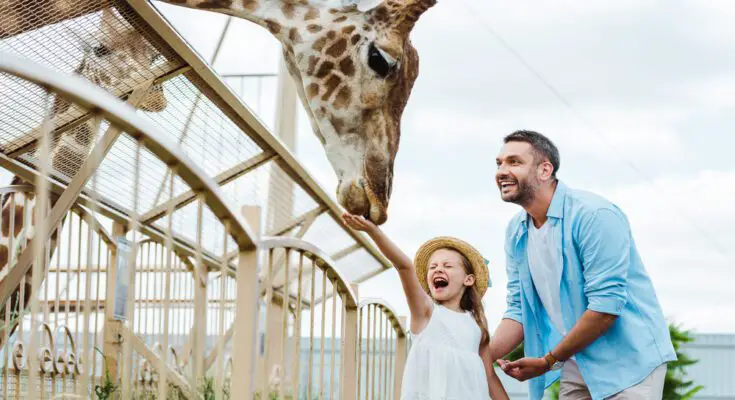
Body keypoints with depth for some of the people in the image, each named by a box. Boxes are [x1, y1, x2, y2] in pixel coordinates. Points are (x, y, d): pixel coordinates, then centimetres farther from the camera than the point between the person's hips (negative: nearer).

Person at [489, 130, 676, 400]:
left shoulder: (594, 215, -19)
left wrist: (548, 362, -17)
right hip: (575, 365, 7)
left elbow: (606, 305, -23)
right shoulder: (516, 232, 4)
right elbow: (519, 308, 7)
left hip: (628, 360, -7)